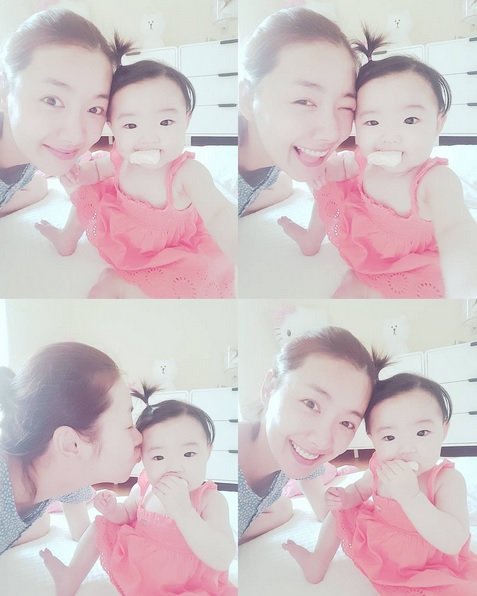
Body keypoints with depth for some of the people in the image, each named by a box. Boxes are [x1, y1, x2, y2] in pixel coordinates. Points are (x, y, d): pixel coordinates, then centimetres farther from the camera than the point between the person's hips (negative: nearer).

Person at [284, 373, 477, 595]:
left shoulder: (448, 479, -27)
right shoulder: (381, 469, -13)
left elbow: (453, 543, -39)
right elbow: (359, 490, 10)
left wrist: (410, 494, -48)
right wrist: (344, 497, -15)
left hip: (429, 566, -5)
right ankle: (319, 562, 26)